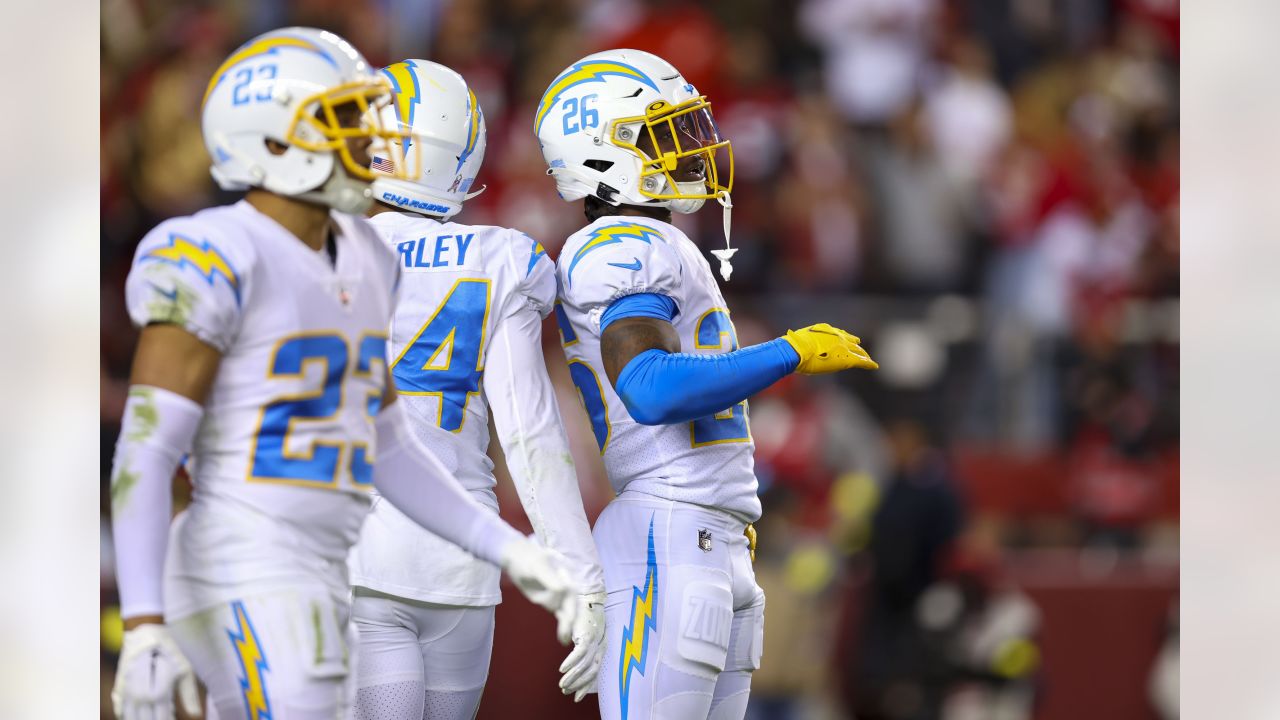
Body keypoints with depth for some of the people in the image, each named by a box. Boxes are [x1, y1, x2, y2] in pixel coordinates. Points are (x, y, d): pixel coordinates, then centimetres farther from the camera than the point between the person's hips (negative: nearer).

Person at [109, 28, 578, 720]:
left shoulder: (356, 263, 14)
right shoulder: (217, 264, -14)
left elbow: (386, 448, 22)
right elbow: (142, 453, -17)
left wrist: (509, 550, 16)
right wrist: (143, 629, -24)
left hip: (309, 584, 10)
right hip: (244, 591, -10)